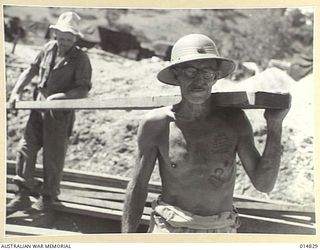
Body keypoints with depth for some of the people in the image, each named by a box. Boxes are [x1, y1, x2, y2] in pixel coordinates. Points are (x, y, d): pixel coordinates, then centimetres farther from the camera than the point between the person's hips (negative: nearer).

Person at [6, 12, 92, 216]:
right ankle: (23, 195, 14)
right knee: (26, 149, 3)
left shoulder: (81, 59, -10)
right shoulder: (49, 48, 5)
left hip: (61, 112, -5)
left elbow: (83, 89, -14)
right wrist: (17, 91, 3)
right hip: (39, 107, 5)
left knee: (53, 157, 4)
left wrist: (61, 96, -27)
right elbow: (31, 70, 13)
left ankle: (48, 197, 24)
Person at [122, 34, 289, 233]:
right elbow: (137, 187, -1)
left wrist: (275, 126, -15)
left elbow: (264, 184, -6)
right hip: (169, 230, -1)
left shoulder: (234, 119, -6)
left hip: (223, 231, 2)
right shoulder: (156, 124, -9)